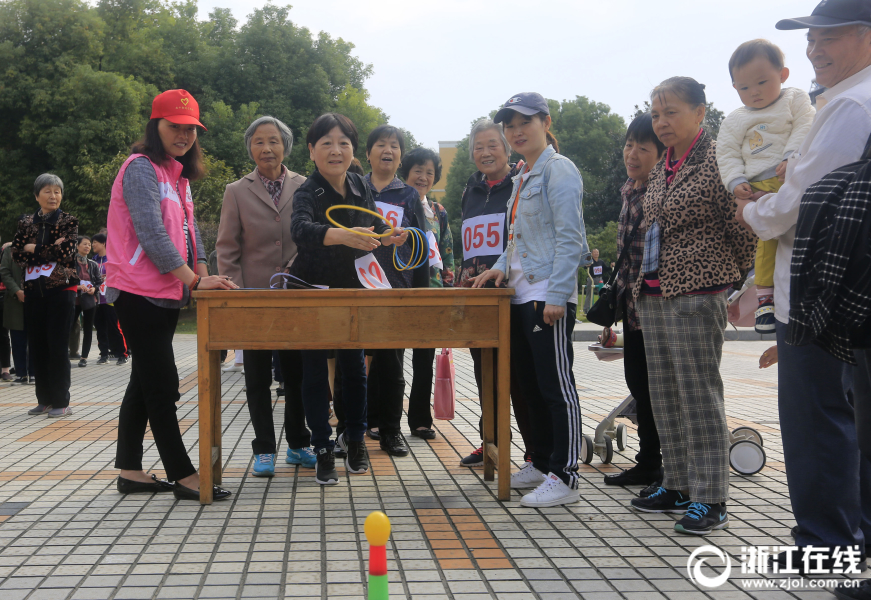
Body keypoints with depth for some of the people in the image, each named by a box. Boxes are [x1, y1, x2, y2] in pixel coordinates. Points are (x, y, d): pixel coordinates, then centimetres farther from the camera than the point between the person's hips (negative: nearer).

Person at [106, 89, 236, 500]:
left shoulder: (177, 175, 17)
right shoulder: (141, 168, -11)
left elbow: (187, 232, 15)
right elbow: (151, 235, -20)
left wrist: (203, 275, -1)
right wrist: (193, 281, -21)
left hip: (166, 294, 9)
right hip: (139, 293, -9)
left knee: (146, 382, 11)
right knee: (162, 385, -7)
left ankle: (130, 471, 19)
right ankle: (184, 477, -3)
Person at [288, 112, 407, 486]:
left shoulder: (361, 187, -1)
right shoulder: (307, 193, -19)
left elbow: (372, 228, 15)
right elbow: (301, 229, -42)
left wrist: (386, 237, -7)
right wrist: (342, 235, -58)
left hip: (353, 288, 4)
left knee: (354, 365, 11)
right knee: (315, 370, 2)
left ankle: (354, 437, 29)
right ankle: (323, 450, 11)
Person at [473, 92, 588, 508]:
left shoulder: (559, 170, -8)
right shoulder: (522, 177, 20)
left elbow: (569, 237, -16)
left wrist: (556, 295, -21)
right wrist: (502, 267, 10)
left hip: (549, 297, -10)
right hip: (521, 295, 10)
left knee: (556, 386, -6)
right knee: (530, 384, 14)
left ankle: (564, 477, -1)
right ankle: (540, 463, 25)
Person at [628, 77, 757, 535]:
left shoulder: (717, 160, -8)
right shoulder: (659, 169, 16)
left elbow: (743, 226, -8)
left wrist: (730, 275, 3)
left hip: (695, 295, -8)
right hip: (653, 295, 9)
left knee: (699, 395, -6)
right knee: (664, 395, 12)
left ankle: (710, 500, 1)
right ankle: (679, 486, 22)